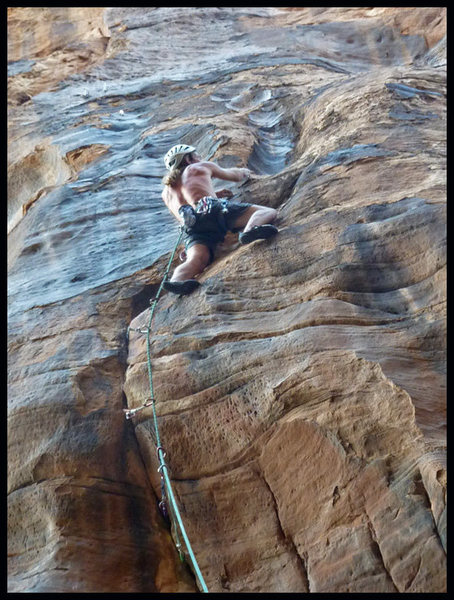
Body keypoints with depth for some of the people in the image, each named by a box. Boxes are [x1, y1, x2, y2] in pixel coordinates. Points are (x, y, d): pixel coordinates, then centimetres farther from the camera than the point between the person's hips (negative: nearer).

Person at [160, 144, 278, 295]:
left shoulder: (166, 192, 37)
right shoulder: (202, 167, 29)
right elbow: (235, 175, 44)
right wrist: (244, 172, 66)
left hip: (191, 226, 4)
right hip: (213, 209, -3)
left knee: (197, 259, -20)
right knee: (268, 212, -6)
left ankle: (176, 281, -53)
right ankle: (250, 229, -40)